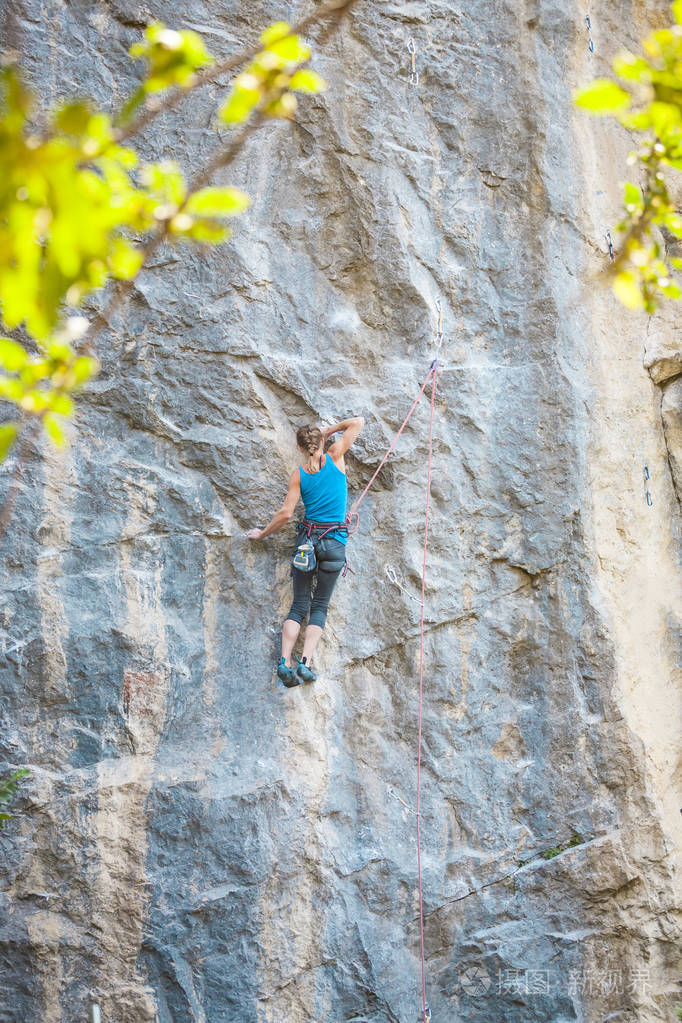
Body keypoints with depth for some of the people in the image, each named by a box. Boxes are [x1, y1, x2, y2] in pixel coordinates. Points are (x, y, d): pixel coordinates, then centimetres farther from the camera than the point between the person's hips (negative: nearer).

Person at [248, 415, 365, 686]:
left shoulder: (298, 474, 1)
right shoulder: (335, 458, -2)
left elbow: (286, 513, -2)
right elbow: (358, 422, 8)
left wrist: (263, 533, 12)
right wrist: (329, 431, 17)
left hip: (307, 539, 1)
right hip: (335, 542, -1)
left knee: (299, 605, 5)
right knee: (320, 606, 3)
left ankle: (285, 661, -10)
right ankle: (305, 662, -14)